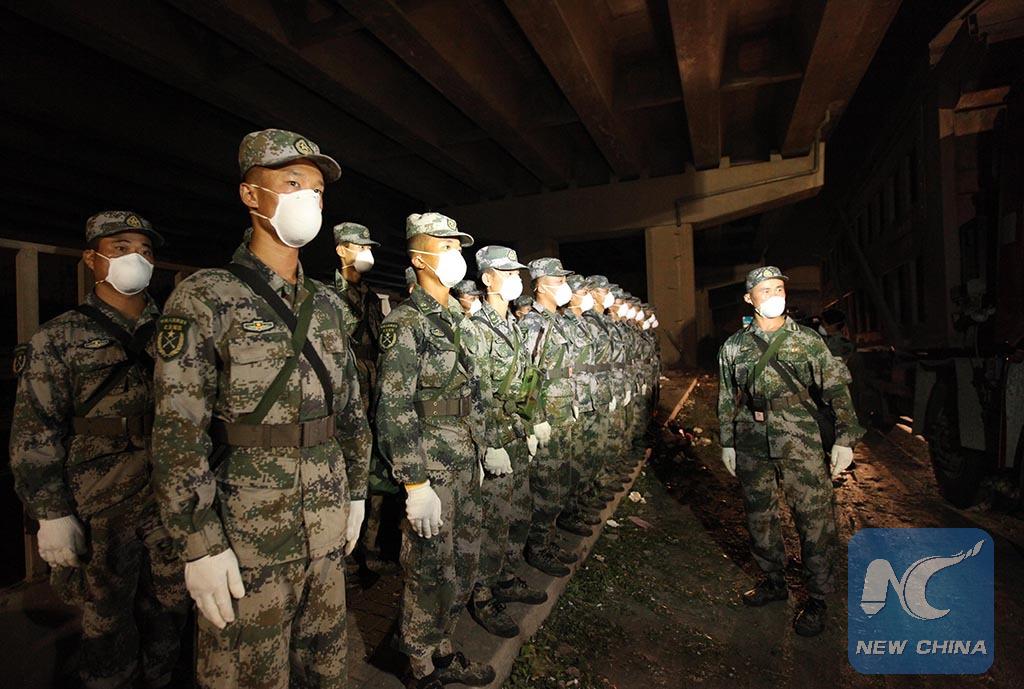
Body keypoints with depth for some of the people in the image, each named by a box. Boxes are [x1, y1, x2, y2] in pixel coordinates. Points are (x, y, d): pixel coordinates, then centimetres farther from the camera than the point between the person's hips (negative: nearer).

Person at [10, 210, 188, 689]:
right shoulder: (61, 338, -2)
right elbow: (34, 435, -5)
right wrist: (52, 515, -9)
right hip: (101, 511, -3)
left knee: (168, 612, 16)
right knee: (107, 626, 10)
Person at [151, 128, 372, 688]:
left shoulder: (329, 305, 7)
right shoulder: (205, 299, -9)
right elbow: (178, 435, -13)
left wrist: (355, 493, 12)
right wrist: (200, 545, -14)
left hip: (327, 531, 5)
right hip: (247, 539, -5)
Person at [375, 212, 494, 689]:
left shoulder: (460, 321, 12)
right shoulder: (405, 323, -14)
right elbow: (394, 411, -19)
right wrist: (416, 484, -20)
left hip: (466, 466, 8)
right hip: (431, 470, -8)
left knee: (463, 565, 19)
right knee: (429, 573, 7)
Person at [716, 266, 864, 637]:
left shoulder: (807, 340, 2)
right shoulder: (734, 346, 7)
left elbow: (836, 388, 1)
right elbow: (727, 399, 12)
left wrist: (845, 437, -5)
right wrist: (727, 443, 12)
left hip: (800, 441, -2)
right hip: (752, 443, 3)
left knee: (814, 517, -1)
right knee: (759, 516, 12)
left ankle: (817, 598, 16)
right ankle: (773, 582, 32)